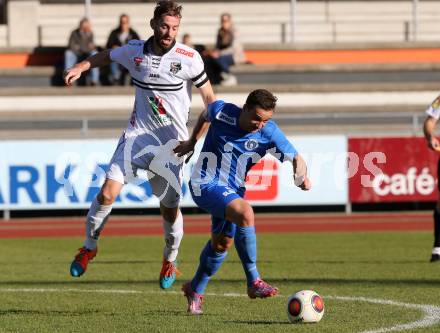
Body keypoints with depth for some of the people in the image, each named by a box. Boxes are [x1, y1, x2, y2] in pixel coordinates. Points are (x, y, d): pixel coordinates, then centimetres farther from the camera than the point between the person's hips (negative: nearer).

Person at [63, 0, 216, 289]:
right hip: (138, 134, 1)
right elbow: (106, 56, 22)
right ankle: (89, 246, 7)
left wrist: (194, 140, -8)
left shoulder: (189, 58, -9)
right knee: (108, 192, -15)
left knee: (170, 208, 4)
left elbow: (211, 100, -3)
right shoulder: (135, 51, -1)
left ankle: (170, 260, 32)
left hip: (171, 143, -1)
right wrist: (81, 67, 5)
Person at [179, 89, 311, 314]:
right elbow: (205, 115, 8)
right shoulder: (221, 112, -16)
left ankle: (195, 290, 43)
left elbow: (295, 158, -16)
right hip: (205, 184, -5)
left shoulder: (269, 133, -13)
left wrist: (301, 176, -37)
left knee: (222, 243, 18)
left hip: (233, 189, 5)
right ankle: (253, 282, -25)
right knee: (245, 214, -30)